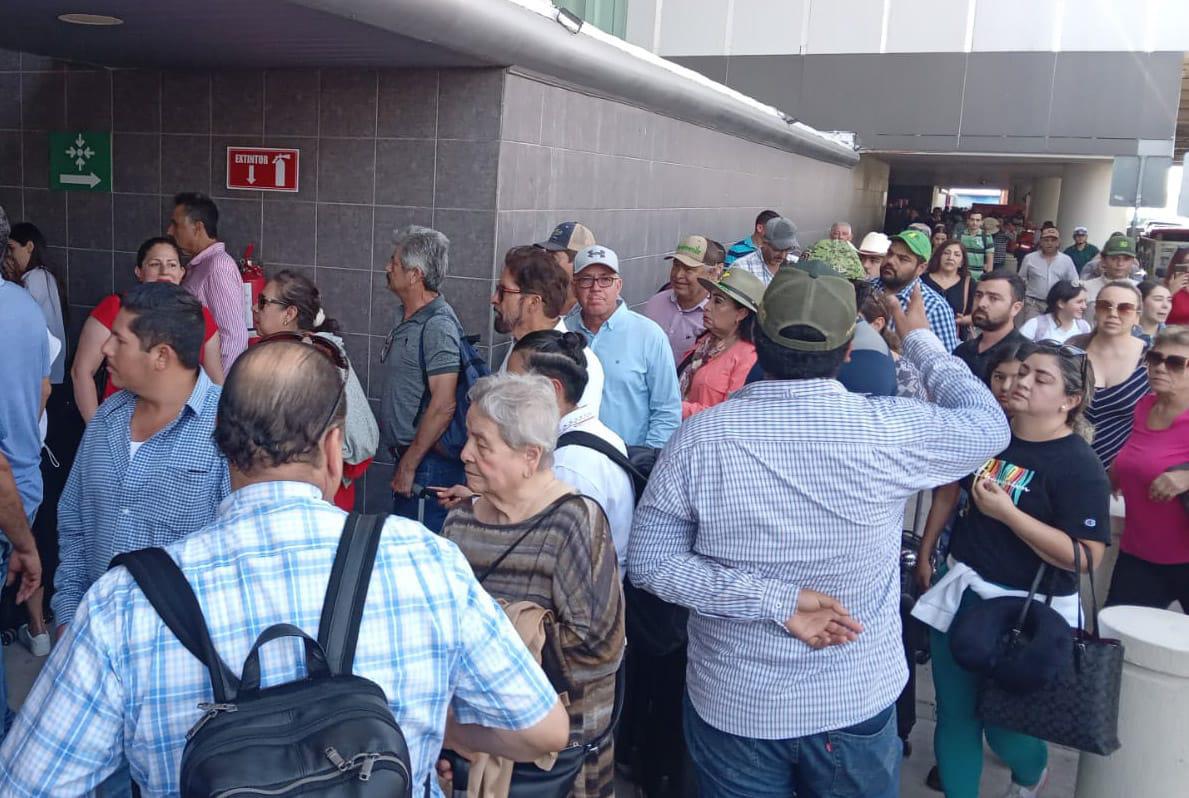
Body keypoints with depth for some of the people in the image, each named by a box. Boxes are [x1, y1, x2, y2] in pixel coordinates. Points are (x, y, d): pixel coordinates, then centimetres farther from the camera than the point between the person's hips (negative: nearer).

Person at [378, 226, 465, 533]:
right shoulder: (407, 317, 13)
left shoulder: (437, 325, -18)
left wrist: (409, 465, -18)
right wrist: (403, 460, 16)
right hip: (407, 454, 10)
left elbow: (443, 406, -24)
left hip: (428, 462, -10)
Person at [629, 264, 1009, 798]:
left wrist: (773, 599, -16)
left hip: (732, 706, 0)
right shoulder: (887, 431, -18)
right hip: (856, 704, 0)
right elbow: (988, 424, 2)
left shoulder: (699, 438, -17)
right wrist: (919, 337, 13)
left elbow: (650, 563, -15)